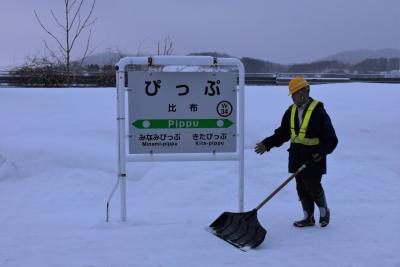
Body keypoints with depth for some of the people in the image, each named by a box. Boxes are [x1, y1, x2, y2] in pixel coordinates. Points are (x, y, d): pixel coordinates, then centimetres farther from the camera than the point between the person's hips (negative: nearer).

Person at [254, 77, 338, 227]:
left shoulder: (318, 112, -13)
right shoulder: (291, 112, 6)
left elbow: (331, 139, -12)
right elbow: (282, 134, 12)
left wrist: (322, 152, -27)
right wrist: (267, 144, 1)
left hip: (313, 158, -6)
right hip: (297, 157, 6)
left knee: (313, 186, -2)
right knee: (301, 188, 10)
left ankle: (324, 211, 26)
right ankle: (308, 218, 23)